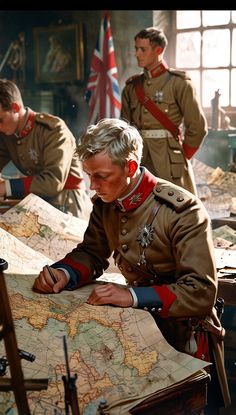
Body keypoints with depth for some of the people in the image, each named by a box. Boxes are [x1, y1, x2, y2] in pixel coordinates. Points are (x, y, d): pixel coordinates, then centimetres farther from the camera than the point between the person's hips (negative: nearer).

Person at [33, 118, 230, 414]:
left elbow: (202, 292, -24)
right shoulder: (106, 203, -1)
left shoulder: (183, 210, -21)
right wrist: (63, 273, -11)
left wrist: (134, 296, -34)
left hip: (183, 337, -6)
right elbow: (91, 254, 12)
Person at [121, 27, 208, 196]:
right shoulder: (132, 86, 11)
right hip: (138, 160, 5)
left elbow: (198, 126, -7)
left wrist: (182, 155, -3)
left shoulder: (178, 83, -5)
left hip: (169, 163, -5)